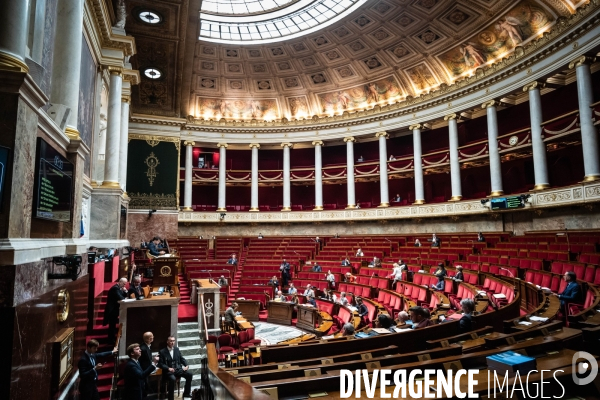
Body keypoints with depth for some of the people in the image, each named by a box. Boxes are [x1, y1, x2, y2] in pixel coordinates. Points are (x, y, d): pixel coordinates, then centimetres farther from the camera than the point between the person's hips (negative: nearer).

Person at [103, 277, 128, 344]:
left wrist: (125, 291, -4)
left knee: (113, 325, 18)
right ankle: (111, 340, 3)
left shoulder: (120, 288, 10)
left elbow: (124, 297, 11)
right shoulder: (115, 288, -20)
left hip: (115, 309, 9)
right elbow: (120, 298, -30)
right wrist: (126, 298, -18)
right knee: (112, 325, -3)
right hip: (112, 309, -9)